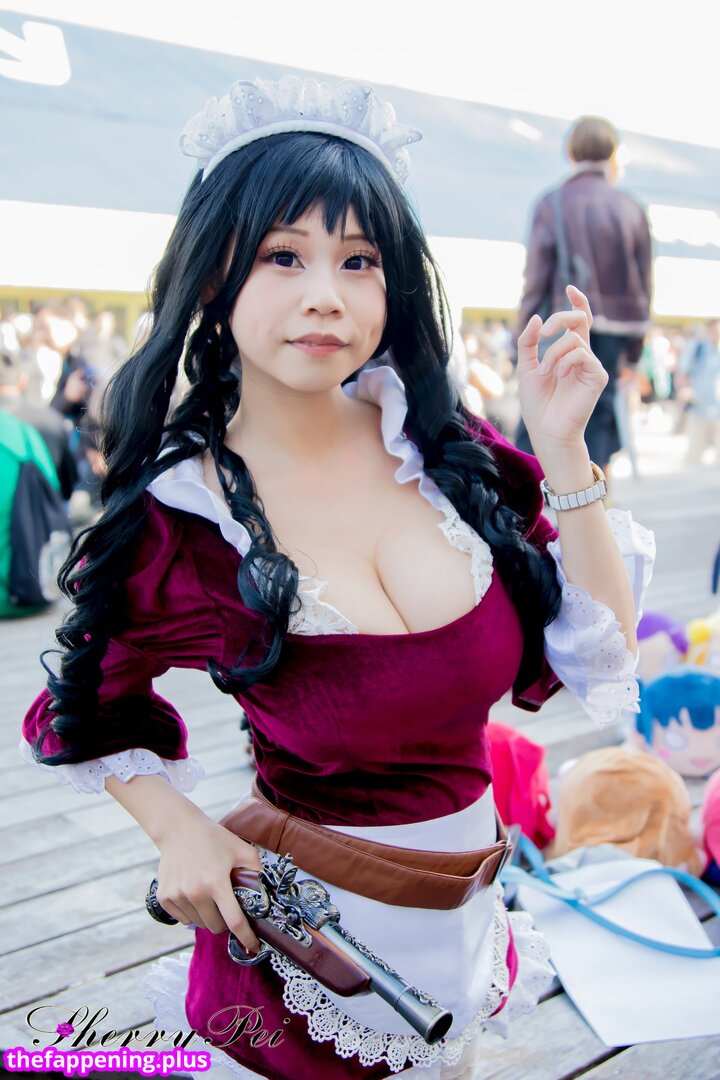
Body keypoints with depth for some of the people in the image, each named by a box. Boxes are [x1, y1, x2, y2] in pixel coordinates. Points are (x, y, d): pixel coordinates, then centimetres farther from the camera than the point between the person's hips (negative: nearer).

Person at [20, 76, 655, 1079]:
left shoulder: (443, 445, -11)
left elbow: (600, 656, -9)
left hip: (464, 910, 4)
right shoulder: (173, 518, -18)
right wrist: (179, 829, -16)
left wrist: (562, 453, -18)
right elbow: (94, 710, 1)